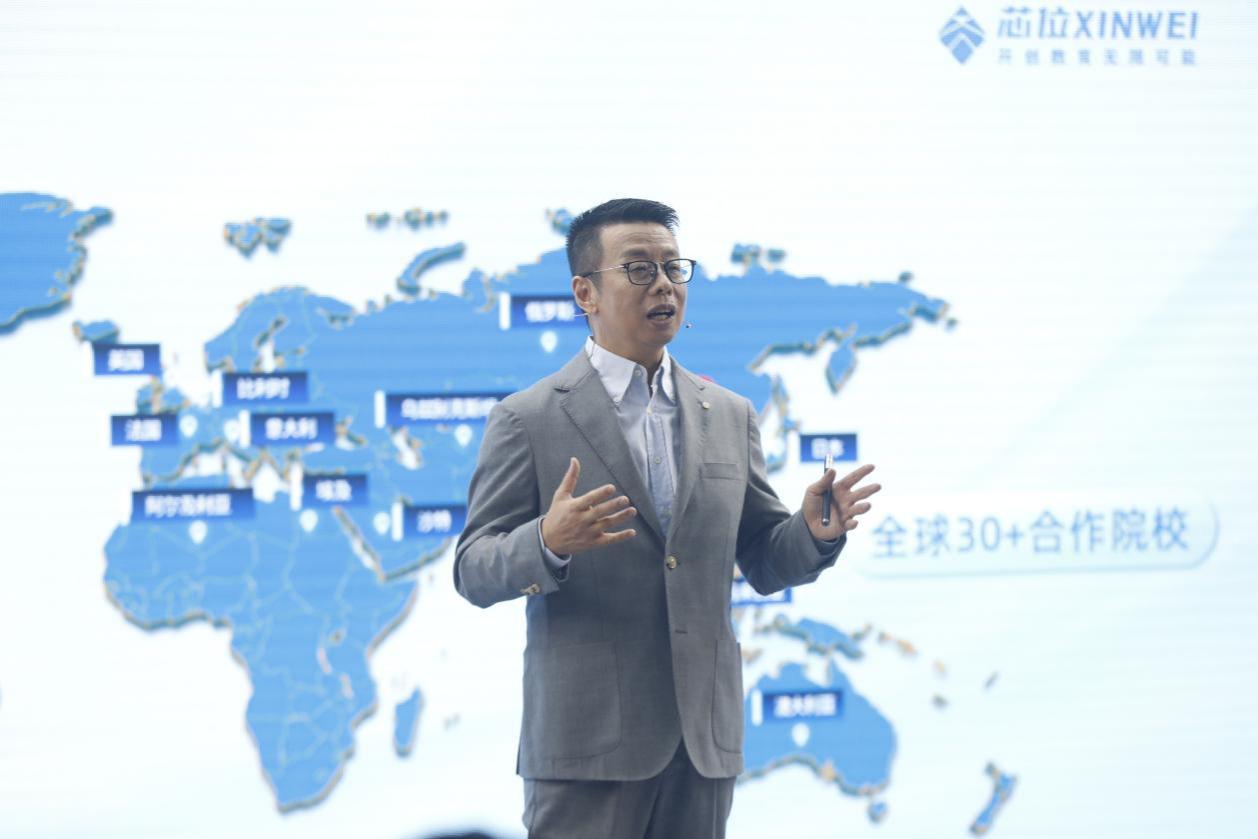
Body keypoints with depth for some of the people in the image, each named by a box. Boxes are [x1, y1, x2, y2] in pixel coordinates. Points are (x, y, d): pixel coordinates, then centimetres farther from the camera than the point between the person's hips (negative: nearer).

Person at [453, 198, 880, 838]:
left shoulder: (729, 416, 15)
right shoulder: (527, 419, 1)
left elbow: (763, 564, 16)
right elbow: (473, 572, -3)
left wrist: (815, 532, -6)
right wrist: (549, 542, -24)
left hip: (704, 743, 4)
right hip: (586, 744, -4)